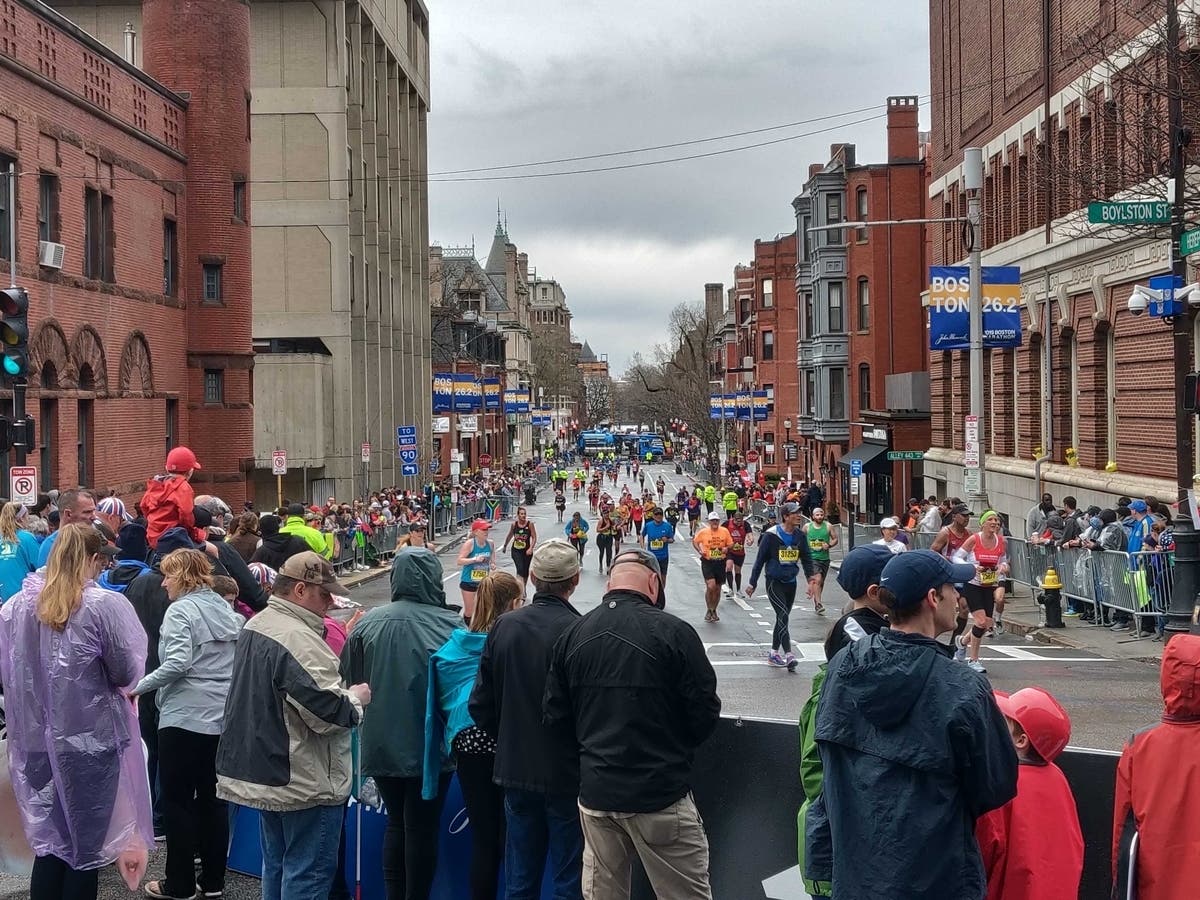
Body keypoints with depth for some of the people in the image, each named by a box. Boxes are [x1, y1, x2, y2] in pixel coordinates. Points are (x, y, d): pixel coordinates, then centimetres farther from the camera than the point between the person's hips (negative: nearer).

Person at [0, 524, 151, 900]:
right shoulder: (105, 604, -13)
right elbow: (126, 674, -9)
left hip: (35, 740, 4)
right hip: (91, 739, -4)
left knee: (50, 842, 14)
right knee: (86, 844, 8)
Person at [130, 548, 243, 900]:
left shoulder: (180, 610, -10)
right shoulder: (225, 608, 12)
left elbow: (178, 663, -21)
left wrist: (138, 687, -12)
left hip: (185, 717, -7)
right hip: (222, 716, 7)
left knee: (177, 799, 3)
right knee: (212, 798, 12)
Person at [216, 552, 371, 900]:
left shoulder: (255, 626, 9)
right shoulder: (300, 639, -23)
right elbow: (328, 712, -25)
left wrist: (341, 693, 15)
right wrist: (356, 698, -5)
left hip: (260, 772, 10)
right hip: (303, 780, -10)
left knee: (276, 865, 19)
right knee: (309, 872, -1)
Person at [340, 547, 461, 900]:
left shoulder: (368, 623, -8)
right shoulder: (451, 625, -15)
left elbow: (348, 681, -1)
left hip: (382, 741, 3)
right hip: (429, 744, -3)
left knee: (396, 822, 20)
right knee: (422, 827, 11)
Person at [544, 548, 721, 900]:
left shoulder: (572, 635, 0)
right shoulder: (673, 632, -14)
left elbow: (556, 715, 7)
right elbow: (705, 712, -9)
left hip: (595, 791, 5)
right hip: (659, 792, -5)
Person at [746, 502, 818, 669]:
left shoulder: (800, 536, 3)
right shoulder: (771, 535, -11)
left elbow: (807, 559, 10)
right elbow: (760, 559, -5)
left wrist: (811, 579, -4)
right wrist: (752, 583, -2)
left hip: (791, 582, 6)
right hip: (774, 582, -6)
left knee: (782, 618, 13)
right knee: (783, 615, -18)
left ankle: (774, 654, 25)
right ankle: (789, 655, -22)